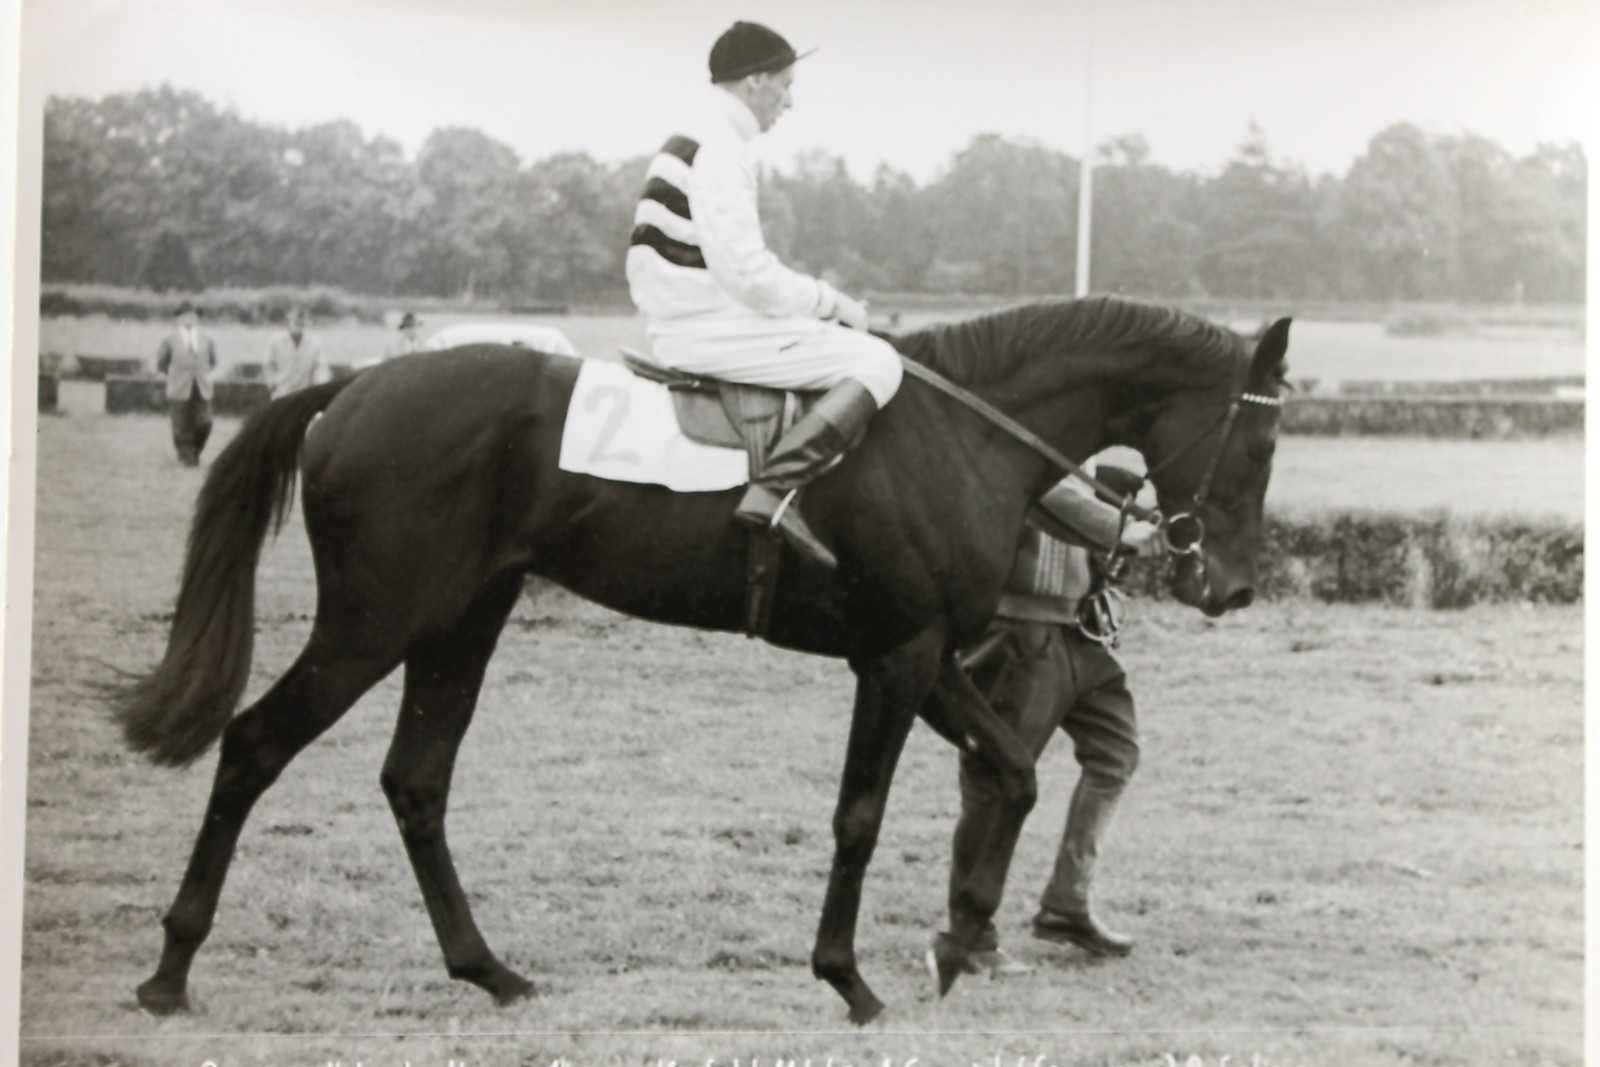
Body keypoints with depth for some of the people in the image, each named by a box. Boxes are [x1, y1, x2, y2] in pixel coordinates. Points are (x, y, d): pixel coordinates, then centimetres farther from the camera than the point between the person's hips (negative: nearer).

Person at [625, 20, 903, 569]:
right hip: (708, 332, -10)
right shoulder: (719, 150, -16)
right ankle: (774, 489, -27)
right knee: (875, 362, -14)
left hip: (679, 324, 10)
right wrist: (830, 302, -9)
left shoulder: (693, 140, 18)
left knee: (836, 337, 25)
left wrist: (819, 301, 16)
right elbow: (748, 275, -22)